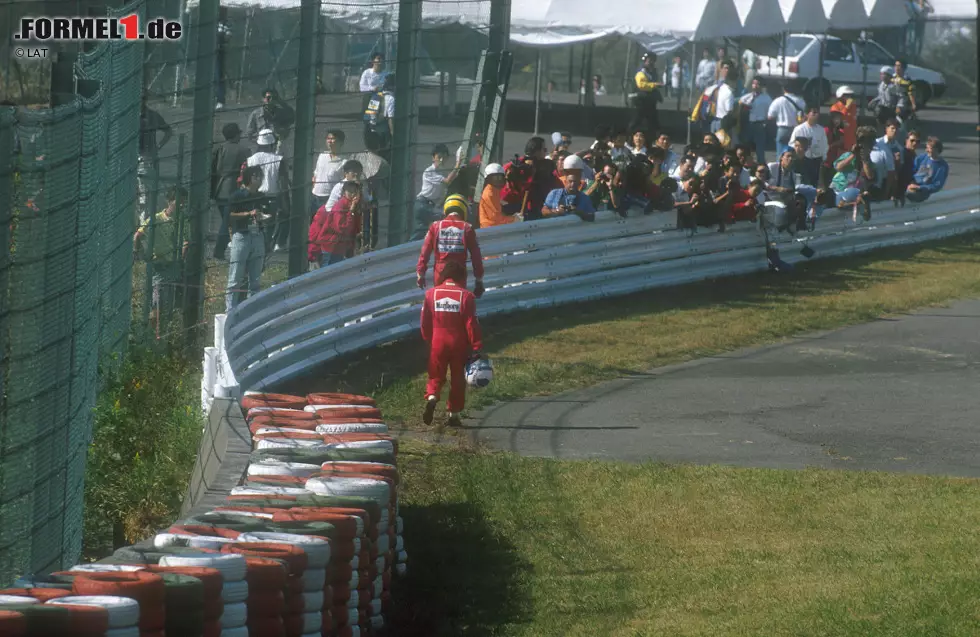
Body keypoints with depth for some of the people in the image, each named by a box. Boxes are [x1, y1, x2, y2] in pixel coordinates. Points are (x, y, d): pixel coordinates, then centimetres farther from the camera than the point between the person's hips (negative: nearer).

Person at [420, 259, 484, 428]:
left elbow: (425, 321, 5)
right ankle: (453, 415, 12)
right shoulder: (466, 296, -7)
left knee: (436, 376, 12)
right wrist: (476, 347, -5)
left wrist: (428, 339, 19)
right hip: (459, 344, -1)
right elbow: (472, 324, -9)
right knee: (457, 379, 10)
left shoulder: (431, 293, -1)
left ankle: (431, 397, -17)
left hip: (437, 343, 1)